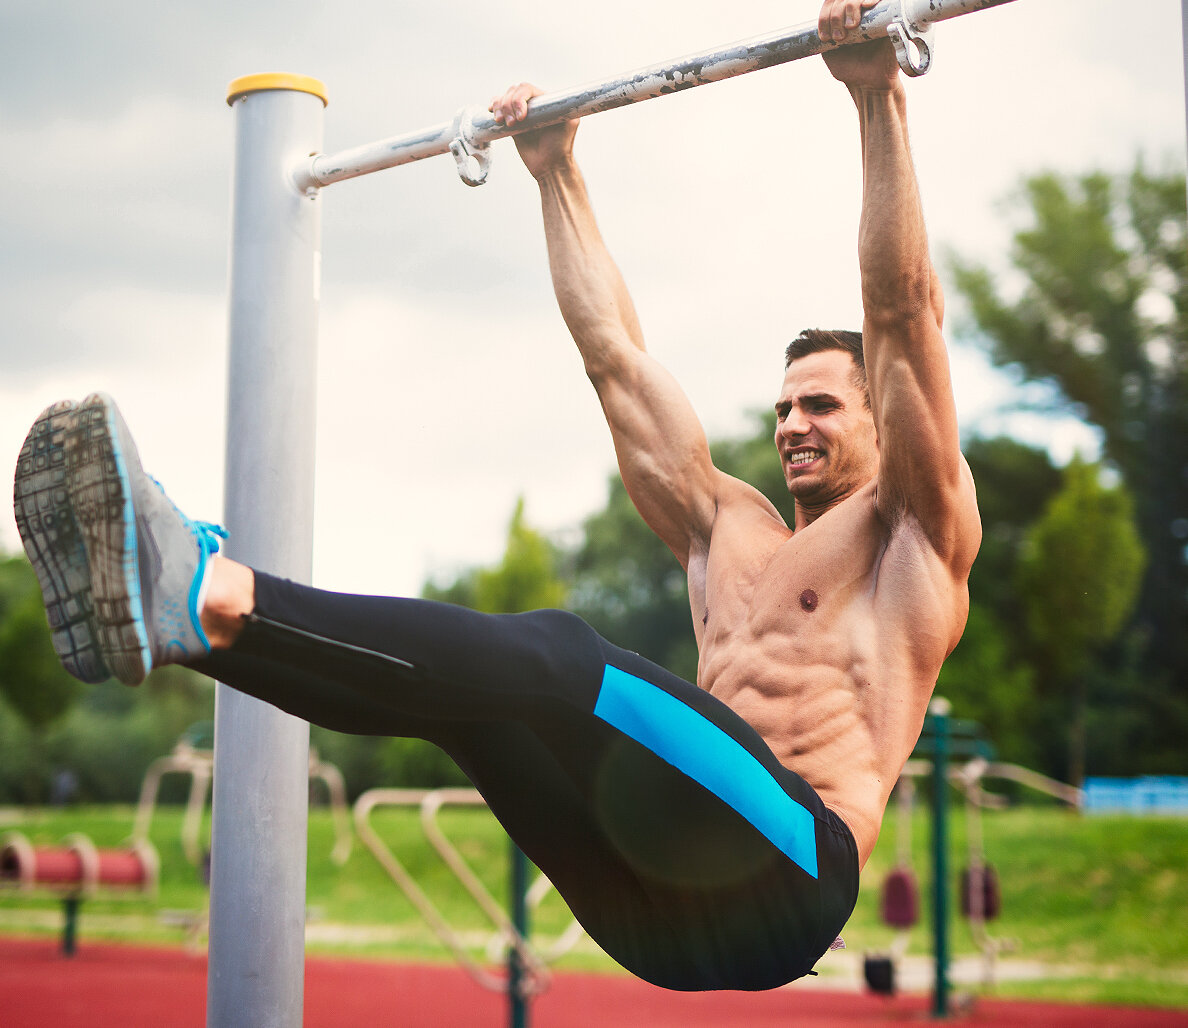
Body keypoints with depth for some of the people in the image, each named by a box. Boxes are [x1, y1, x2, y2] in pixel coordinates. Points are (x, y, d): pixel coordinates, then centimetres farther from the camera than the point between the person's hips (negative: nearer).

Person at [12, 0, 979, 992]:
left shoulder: (911, 532, 15)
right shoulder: (729, 528, 32)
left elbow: (903, 313, 3)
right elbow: (613, 352, 33)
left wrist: (879, 101, 0)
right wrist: (556, 173, 34)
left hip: (788, 877, -7)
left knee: (555, 653, -31)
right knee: (436, 673, -12)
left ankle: (204, 590, -45)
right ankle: (156, 594, -33)